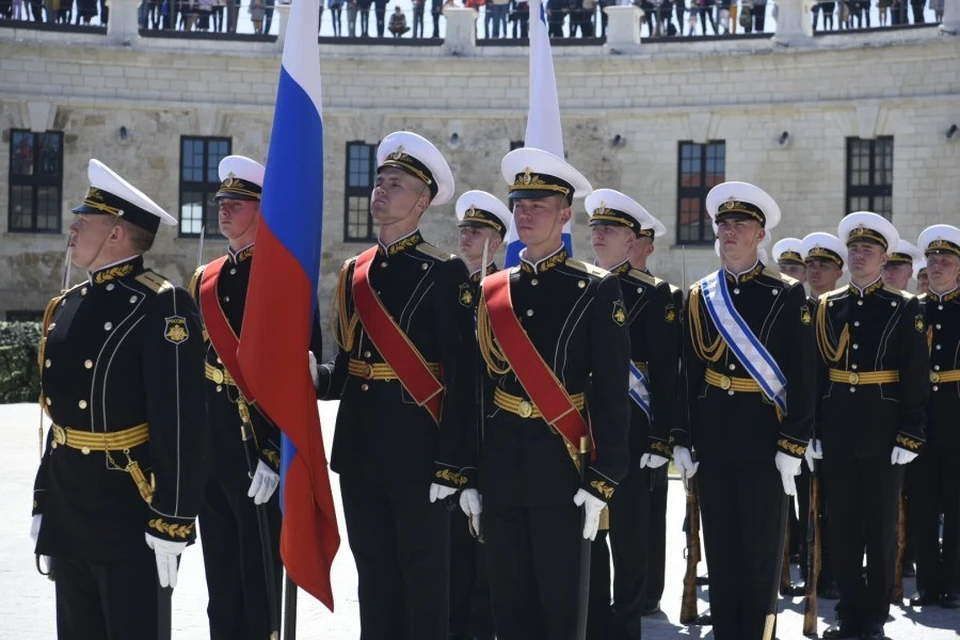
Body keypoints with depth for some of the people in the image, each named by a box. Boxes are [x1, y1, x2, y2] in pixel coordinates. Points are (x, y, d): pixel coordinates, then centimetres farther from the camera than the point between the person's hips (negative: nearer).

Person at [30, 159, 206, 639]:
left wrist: (171, 523, -19)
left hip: (128, 515, -7)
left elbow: (182, 424, -18)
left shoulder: (161, 307, -14)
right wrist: (43, 502, 17)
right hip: (67, 510, 8)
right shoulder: (66, 307, 11)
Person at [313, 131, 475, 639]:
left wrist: (451, 463, -17)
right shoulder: (354, 273, 12)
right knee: (373, 573, 13)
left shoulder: (444, 273, -8)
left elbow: (462, 375, -12)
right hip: (359, 447, 6)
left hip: (417, 449, -6)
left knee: (422, 575, 3)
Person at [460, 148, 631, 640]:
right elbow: (477, 387, 10)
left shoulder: (597, 291, -3)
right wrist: (471, 477, 7)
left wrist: (602, 481, -13)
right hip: (500, 470, 4)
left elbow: (611, 393, -7)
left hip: (561, 468, -4)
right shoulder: (490, 292, 10)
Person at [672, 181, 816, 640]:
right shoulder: (698, 297, 8)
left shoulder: (788, 296, -3)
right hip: (713, 441, 3)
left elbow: (802, 377, -6)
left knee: (762, 547, 3)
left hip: (764, 439, -3)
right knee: (719, 546, 9)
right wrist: (681, 439, 3)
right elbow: (687, 373, 7)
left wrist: (793, 444, -11)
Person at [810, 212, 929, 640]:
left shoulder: (905, 309, -1)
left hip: (883, 437, -3)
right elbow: (815, 372, 7)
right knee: (842, 529, 7)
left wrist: (910, 437, -10)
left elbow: (916, 378, -4)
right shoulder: (826, 307, 8)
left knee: (881, 530, 5)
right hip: (837, 437, 3)